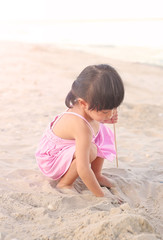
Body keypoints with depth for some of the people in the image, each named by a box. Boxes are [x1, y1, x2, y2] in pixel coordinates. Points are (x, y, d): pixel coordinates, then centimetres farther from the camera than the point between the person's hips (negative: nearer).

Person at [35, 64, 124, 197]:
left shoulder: (83, 107, -17)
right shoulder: (81, 127, -41)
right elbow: (83, 170, -39)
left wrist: (107, 118, -9)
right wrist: (101, 196, -29)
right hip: (50, 160, -9)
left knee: (104, 134, 1)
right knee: (91, 150, -34)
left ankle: (97, 174, 11)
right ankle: (65, 183, -14)